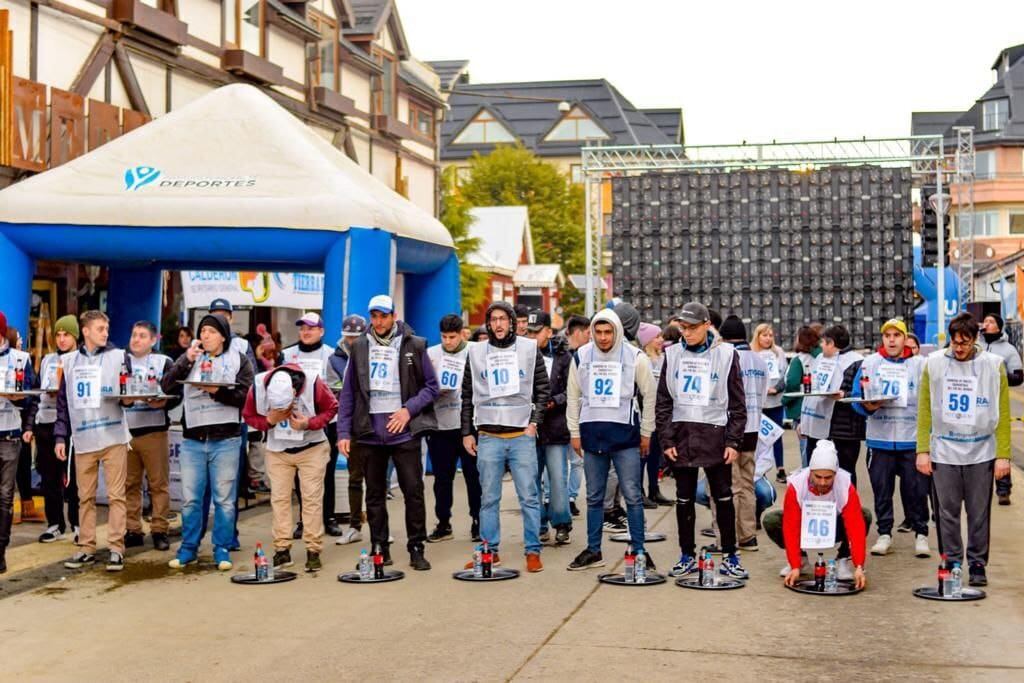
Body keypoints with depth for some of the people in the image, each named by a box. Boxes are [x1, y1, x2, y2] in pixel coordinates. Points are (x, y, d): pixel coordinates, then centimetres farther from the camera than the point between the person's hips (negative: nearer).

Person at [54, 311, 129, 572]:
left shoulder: (118, 357, 3)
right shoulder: (68, 361, 11)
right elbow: (63, 402, 12)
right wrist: (61, 437, 7)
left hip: (113, 437, -3)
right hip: (83, 439, 3)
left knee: (116, 495, -2)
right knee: (85, 497, 8)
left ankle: (116, 548, 2)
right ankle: (86, 548, 16)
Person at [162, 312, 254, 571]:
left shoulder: (238, 360, 5)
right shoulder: (191, 358, 13)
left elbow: (246, 395, -7)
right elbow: (166, 386, 1)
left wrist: (217, 391, -19)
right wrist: (186, 361, -8)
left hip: (226, 439, -2)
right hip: (192, 439, 3)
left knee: (224, 498, 3)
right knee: (190, 498, 6)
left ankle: (223, 549, 12)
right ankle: (188, 548, 17)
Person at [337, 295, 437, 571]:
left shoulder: (414, 345, 1)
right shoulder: (359, 347, 7)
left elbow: (432, 386, 3)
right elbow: (348, 393, 7)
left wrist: (409, 409, -11)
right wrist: (344, 432, 0)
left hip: (404, 431, -2)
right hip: (370, 432, 2)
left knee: (413, 491, -2)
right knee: (375, 494, 9)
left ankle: (416, 549, 7)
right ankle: (379, 548, 18)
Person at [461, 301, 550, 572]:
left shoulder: (530, 349, 6)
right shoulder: (476, 353, 9)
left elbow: (543, 390, 8)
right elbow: (468, 396, 12)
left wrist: (534, 422, -3)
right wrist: (467, 433, 8)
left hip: (522, 435, -1)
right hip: (488, 437, 1)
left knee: (529, 497, -2)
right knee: (489, 498, 5)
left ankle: (533, 552, 4)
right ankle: (489, 550, 13)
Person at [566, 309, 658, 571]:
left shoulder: (635, 357, -3)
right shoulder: (581, 357, 4)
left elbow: (649, 395, 3)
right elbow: (573, 396, 10)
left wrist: (646, 432, 2)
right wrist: (575, 433, 8)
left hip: (625, 433, -3)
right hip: (592, 433, 3)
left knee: (633, 495, -2)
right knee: (594, 497, 9)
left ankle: (639, 550, 8)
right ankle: (593, 551, 18)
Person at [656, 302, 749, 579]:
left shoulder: (725, 355, 0)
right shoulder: (673, 355, 7)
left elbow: (737, 404, 1)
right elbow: (663, 402, 7)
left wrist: (733, 441, -6)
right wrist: (667, 439, -1)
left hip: (715, 436, -2)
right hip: (682, 436, 2)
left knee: (724, 498, 2)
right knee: (684, 499, 7)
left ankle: (729, 556, 12)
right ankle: (687, 556, 17)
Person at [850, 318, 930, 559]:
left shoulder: (920, 364, 3)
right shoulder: (869, 363, 5)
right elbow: (856, 398, 6)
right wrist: (867, 406, -16)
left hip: (912, 439, -1)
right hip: (879, 439, 1)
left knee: (916, 490, 3)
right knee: (881, 490, 8)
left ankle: (920, 534, 17)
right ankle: (884, 534, 20)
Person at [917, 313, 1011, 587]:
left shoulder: (993, 365, 0)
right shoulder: (934, 363, 2)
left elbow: (1003, 413, 1)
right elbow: (924, 410, 4)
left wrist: (1003, 455, -3)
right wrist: (922, 450, -1)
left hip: (981, 453, -1)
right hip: (943, 452, 1)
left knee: (979, 514, 5)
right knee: (947, 513, 5)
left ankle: (977, 565, 17)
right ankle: (951, 564, 16)